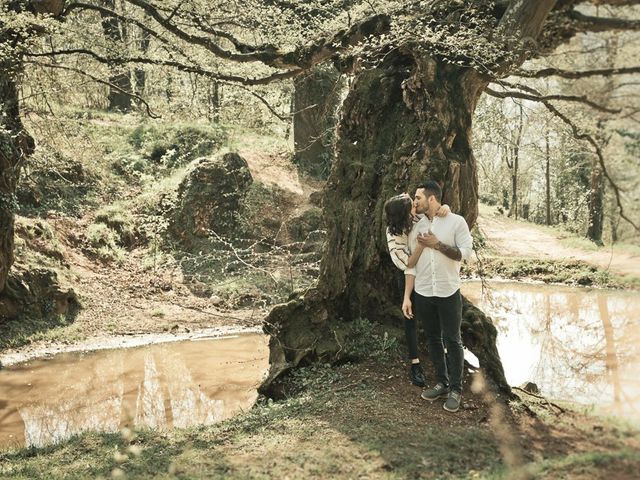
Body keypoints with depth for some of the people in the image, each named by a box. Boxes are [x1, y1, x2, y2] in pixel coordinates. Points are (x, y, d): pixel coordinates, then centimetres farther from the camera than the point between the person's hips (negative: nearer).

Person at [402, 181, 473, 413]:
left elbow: (465, 253, -11)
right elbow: (411, 265, 5)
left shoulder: (456, 221, -5)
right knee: (433, 340, 12)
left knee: (452, 341, 1)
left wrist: (437, 244, -16)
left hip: (449, 292, -4)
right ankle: (442, 383, 24)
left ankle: (456, 389, 12)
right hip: (423, 294, 4)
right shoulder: (416, 228, 6)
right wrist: (407, 297, 1)